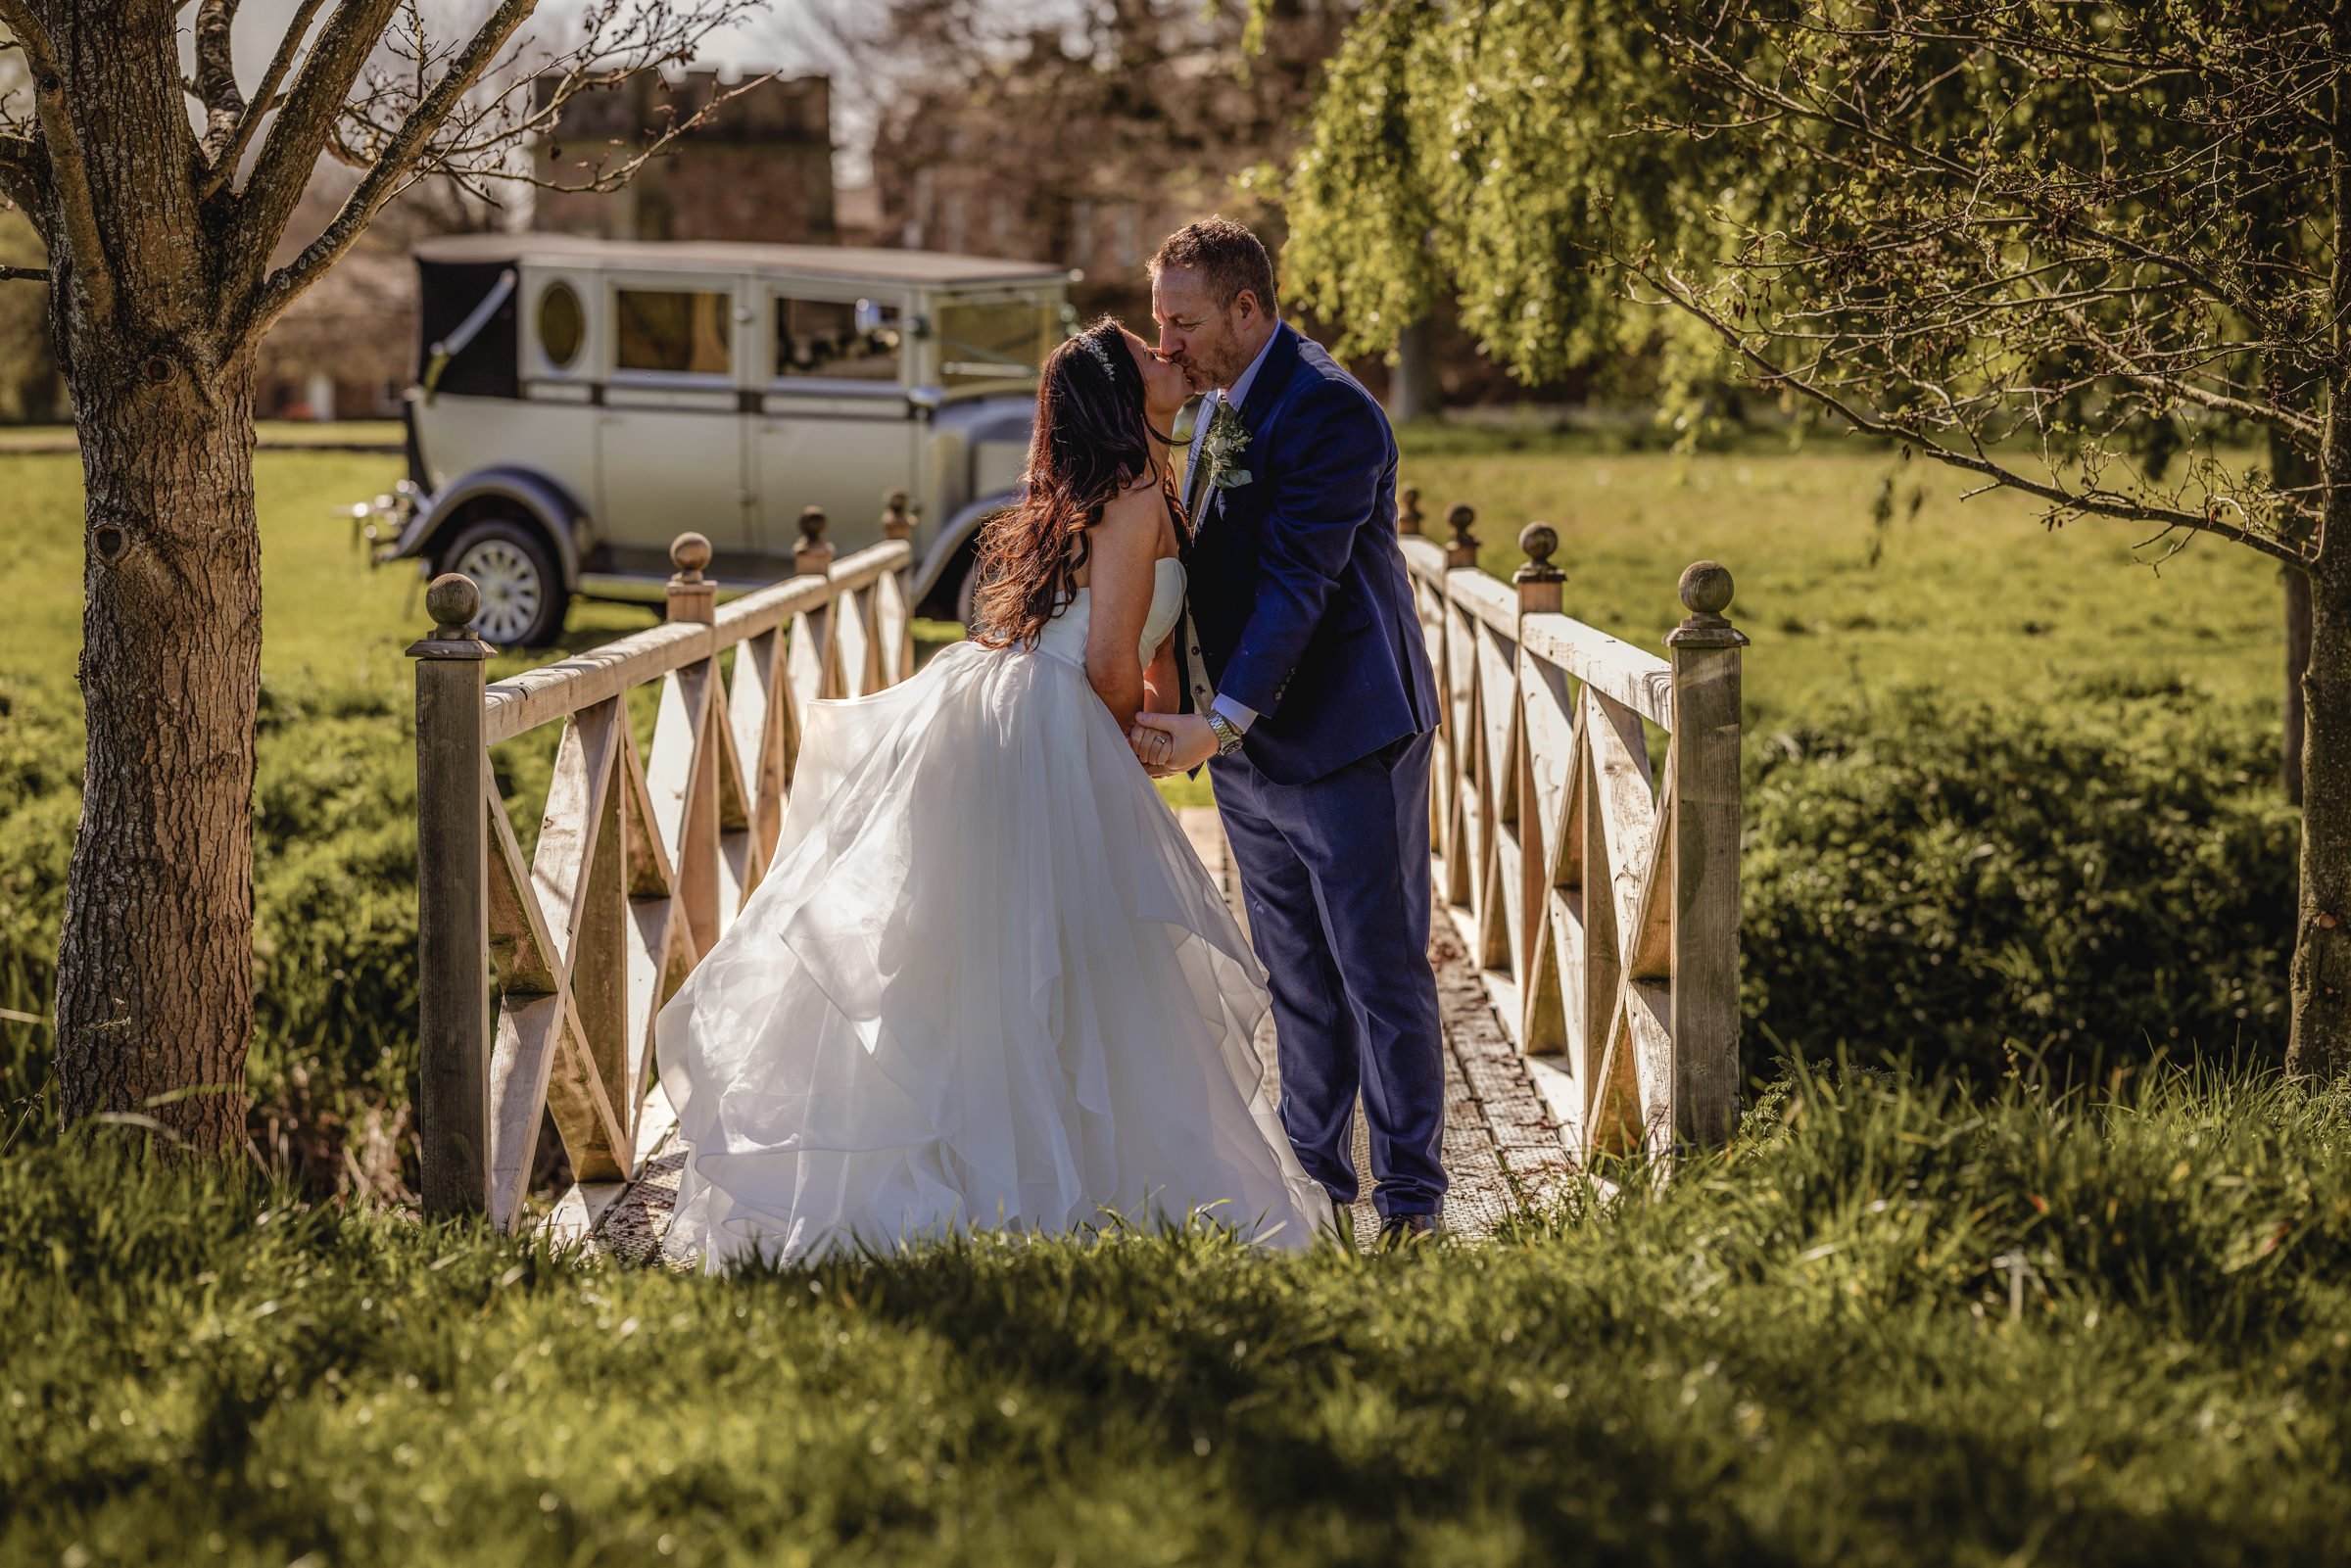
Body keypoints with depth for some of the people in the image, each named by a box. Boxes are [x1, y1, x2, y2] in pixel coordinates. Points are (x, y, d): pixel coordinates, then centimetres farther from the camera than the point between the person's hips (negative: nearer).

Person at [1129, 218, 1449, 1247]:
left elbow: (1297, 583, -24)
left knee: (1382, 977, -1)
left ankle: (1409, 1200, 6)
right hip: (1245, 747, 9)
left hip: (1342, 739, -9)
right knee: (1297, 981, 15)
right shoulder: (1218, 402, 11)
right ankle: (1314, 1179, 24)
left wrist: (1221, 722, -30)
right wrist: (1197, 715, 11)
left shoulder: (1330, 412, -18)